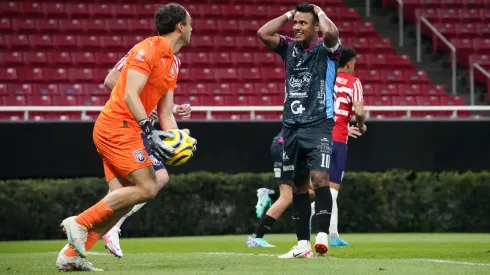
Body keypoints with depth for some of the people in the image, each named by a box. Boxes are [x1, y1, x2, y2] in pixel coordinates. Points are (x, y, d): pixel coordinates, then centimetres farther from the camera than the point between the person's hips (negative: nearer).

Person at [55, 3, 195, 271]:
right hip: (118, 126, -10)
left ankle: (71, 255, 1)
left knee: (123, 197, 0)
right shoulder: (148, 49, -10)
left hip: (114, 131, 10)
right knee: (147, 188, -16)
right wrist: (148, 131, -27)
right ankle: (80, 222, -12)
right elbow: (130, 94, -20)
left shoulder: (171, 64, 19)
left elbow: (165, 113, 18)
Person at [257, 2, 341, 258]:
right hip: (291, 125, 5)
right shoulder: (289, 47, 10)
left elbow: (331, 32, -26)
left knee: (319, 177, -22)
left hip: (319, 124, -5)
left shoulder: (326, 50, -3)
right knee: (299, 185, 8)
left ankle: (323, 235, -25)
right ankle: (303, 244, 12)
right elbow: (263, 33, -4)